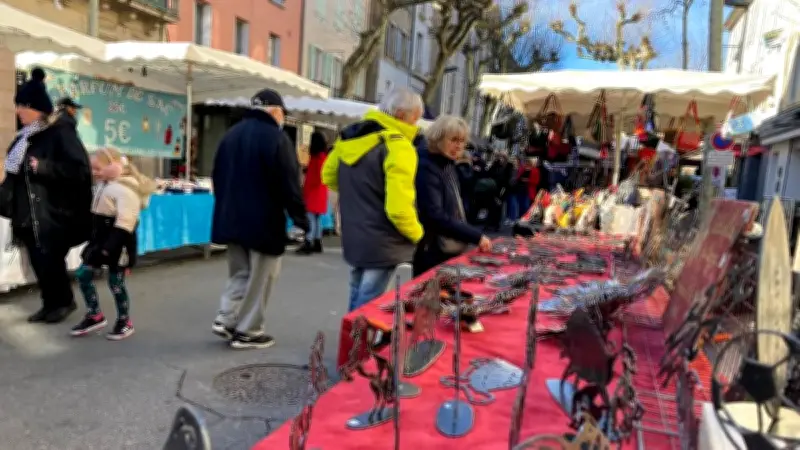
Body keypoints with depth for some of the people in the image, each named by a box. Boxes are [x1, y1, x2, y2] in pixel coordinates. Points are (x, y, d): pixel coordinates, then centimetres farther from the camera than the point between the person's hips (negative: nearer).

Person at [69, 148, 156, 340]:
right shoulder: (104, 184, 11)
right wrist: (95, 240, 19)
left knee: (116, 282, 0)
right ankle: (95, 316, 22)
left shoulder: (125, 189, -21)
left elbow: (124, 223, -27)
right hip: (101, 238, 10)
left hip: (118, 242, -10)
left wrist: (110, 247, -29)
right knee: (83, 274, 9)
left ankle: (124, 322, 18)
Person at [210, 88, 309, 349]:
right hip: (263, 221, -7)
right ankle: (247, 331, 9)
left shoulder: (231, 134, 10)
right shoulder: (276, 137, -13)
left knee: (239, 273, 20)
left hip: (232, 218, 7)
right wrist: (300, 218, -7)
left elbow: (218, 177, 16)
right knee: (259, 278, 4)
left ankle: (226, 319, 11)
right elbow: (289, 183, -16)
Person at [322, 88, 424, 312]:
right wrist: (417, 233, -8)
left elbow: (329, 176, 17)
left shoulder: (350, 136, 5)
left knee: (357, 299, 23)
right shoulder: (397, 145, -20)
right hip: (382, 244, -8)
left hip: (352, 238, 8)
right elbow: (398, 208, -26)